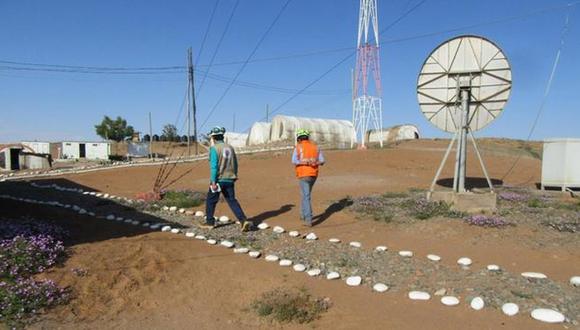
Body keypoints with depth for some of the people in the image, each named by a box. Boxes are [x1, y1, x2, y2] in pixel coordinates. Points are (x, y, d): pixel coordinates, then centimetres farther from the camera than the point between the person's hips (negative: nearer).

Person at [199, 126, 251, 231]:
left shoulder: (214, 148, -9)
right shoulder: (230, 148, 10)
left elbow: (214, 166, -16)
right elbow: (235, 165, 14)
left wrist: (213, 181, -16)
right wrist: (233, 177, 23)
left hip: (218, 180, -5)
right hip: (230, 180, 6)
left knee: (210, 201, 12)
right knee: (232, 201, 6)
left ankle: (210, 222, 21)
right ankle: (244, 221, -8)